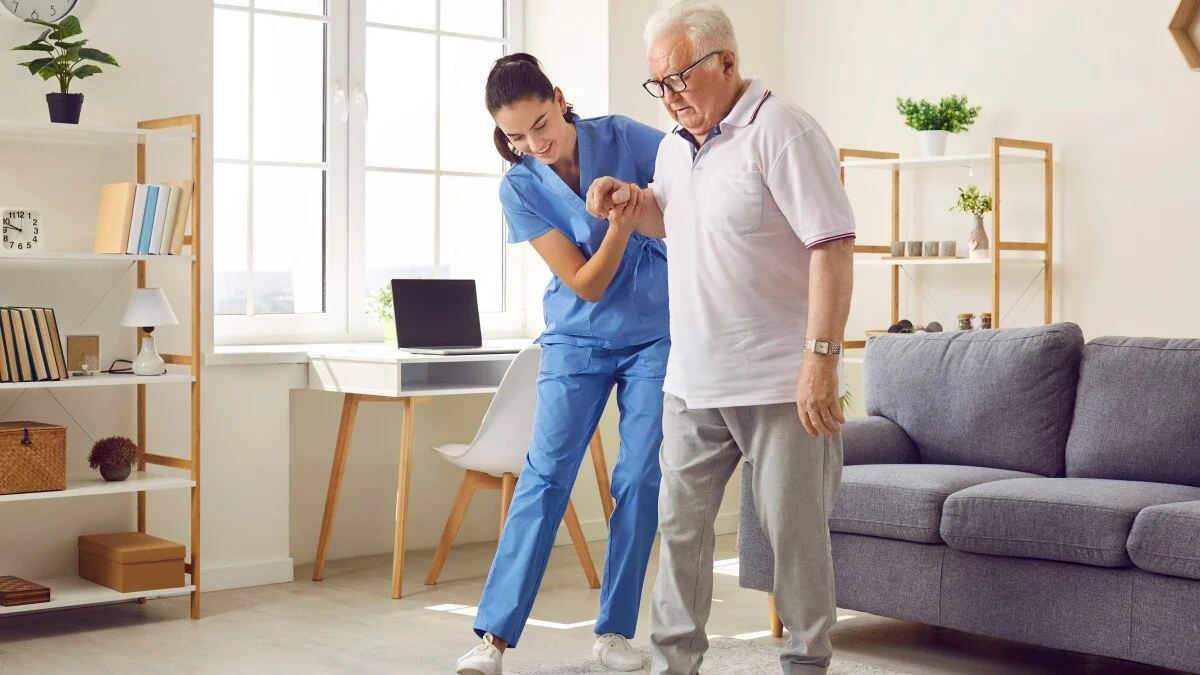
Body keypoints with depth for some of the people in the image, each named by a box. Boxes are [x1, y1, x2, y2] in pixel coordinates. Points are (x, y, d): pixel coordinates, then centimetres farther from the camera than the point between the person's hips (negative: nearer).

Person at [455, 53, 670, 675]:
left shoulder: (625, 139, -9)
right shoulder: (519, 188, -10)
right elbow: (586, 284, -14)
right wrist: (618, 228, -30)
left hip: (656, 336, 0)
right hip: (578, 340, 0)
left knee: (639, 480, -1)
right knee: (545, 476, -8)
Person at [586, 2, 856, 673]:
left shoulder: (780, 131, -12)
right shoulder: (675, 146, 12)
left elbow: (833, 246, -18)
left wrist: (821, 358, -24)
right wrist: (631, 201, 9)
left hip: (779, 383, -7)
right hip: (693, 382, 8)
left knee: (796, 531, 2)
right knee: (680, 523, 11)